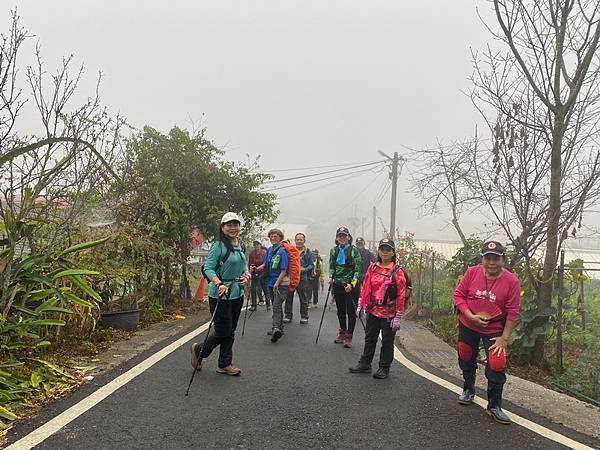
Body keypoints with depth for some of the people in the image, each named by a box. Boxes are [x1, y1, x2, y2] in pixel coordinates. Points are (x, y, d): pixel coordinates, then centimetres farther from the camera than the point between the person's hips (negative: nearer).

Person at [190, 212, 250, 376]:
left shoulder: (240, 247, 10)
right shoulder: (218, 246, -13)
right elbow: (208, 268, -18)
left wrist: (246, 276, -1)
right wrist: (219, 284, -31)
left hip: (237, 294, 8)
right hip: (220, 295, -7)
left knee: (230, 331, 13)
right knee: (222, 331, -1)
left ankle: (225, 364, 25)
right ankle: (199, 350, 25)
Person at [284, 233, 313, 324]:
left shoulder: (308, 252, 4)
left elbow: (311, 265, 2)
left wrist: (304, 269, -15)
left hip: (302, 278, -2)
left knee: (303, 298, 4)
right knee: (289, 298, 6)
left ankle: (304, 316, 14)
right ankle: (288, 315, 16)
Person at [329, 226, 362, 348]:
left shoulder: (354, 250, -6)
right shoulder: (334, 250, 9)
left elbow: (357, 269, -9)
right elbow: (331, 266, 18)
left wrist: (352, 284, -19)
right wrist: (331, 277, 0)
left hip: (350, 285, -5)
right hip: (337, 284, 5)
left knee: (351, 311, 0)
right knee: (340, 310, 15)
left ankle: (349, 337, 8)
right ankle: (342, 332, 30)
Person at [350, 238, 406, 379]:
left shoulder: (397, 271, -11)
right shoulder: (373, 268, 4)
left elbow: (401, 295, -12)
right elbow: (365, 287, 11)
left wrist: (398, 317, -13)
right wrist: (361, 305, 9)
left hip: (388, 314, -5)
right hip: (373, 311, 5)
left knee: (387, 342, 8)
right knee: (369, 338, 16)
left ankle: (384, 368, 22)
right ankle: (365, 364, 29)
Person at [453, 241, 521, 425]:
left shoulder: (511, 281, -16)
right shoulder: (472, 272, -13)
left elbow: (512, 311, -12)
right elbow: (458, 295, -6)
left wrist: (505, 338, -11)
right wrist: (471, 316, -18)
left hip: (495, 329, -2)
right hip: (468, 326, 2)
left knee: (497, 365, -9)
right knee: (467, 360, 19)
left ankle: (494, 406, 14)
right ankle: (468, 390, 47)